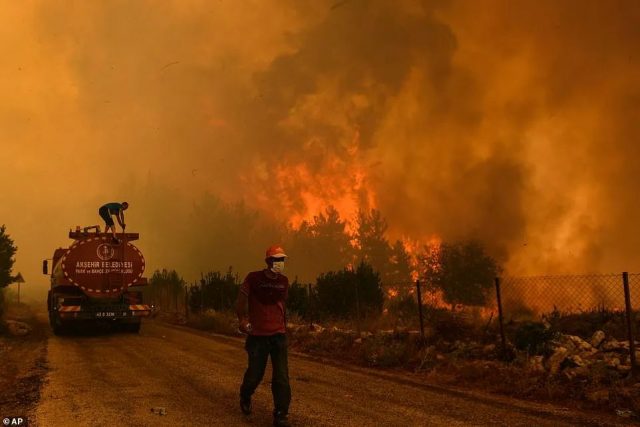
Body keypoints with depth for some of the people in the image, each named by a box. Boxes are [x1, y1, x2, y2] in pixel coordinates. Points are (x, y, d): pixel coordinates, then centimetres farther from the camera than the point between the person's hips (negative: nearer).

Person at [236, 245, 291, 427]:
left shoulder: (284, 281, 7)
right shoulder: (253, 278, -6)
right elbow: (241, 300, -2)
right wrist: (243, 320, -11)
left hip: (279, 334, 3)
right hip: (258, 335, -3)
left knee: (282, 376, -6)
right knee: (255, 372, 5)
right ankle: (245, 397, 38)